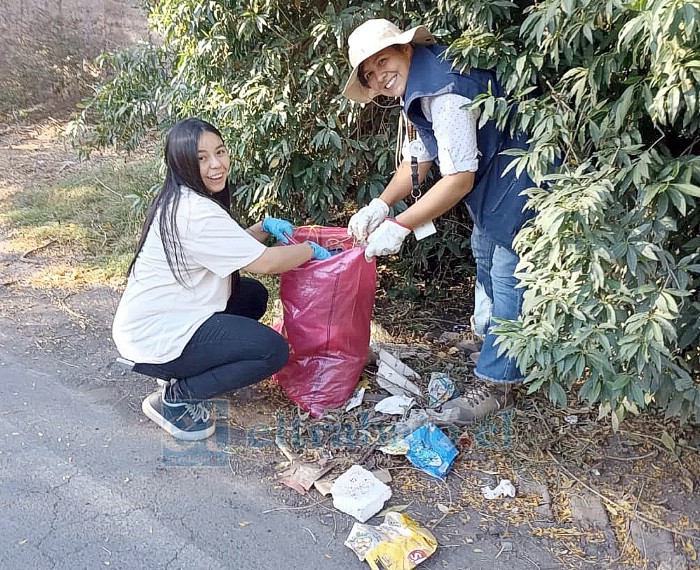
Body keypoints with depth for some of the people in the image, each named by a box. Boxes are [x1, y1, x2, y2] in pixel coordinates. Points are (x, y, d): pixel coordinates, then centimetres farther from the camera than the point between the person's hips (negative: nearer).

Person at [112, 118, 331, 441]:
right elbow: (265, 263, -22)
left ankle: (183, 371, 14)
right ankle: (174, 398, -3)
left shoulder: (181, 199, 7)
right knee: (273, 351, -14)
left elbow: (232, 247, 15)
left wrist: (264, 228, 0)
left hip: (154, 316, 10)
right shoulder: (196, 213, -24)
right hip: (155, 337, -10)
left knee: (254, 295, 16)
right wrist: (311, 250, -6)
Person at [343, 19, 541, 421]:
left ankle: (495, 384, 4)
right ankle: (489, 332, 51)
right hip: (491, 182, 11)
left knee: (508, 278, -8)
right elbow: (417, 161, 6)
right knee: (484, 255, 27)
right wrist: (381, 204, -9)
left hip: (520, 183, -11)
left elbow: (459, 179, -31)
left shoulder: (445, 92, -29)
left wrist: (400, 226, -28)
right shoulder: (417, 91, 3)